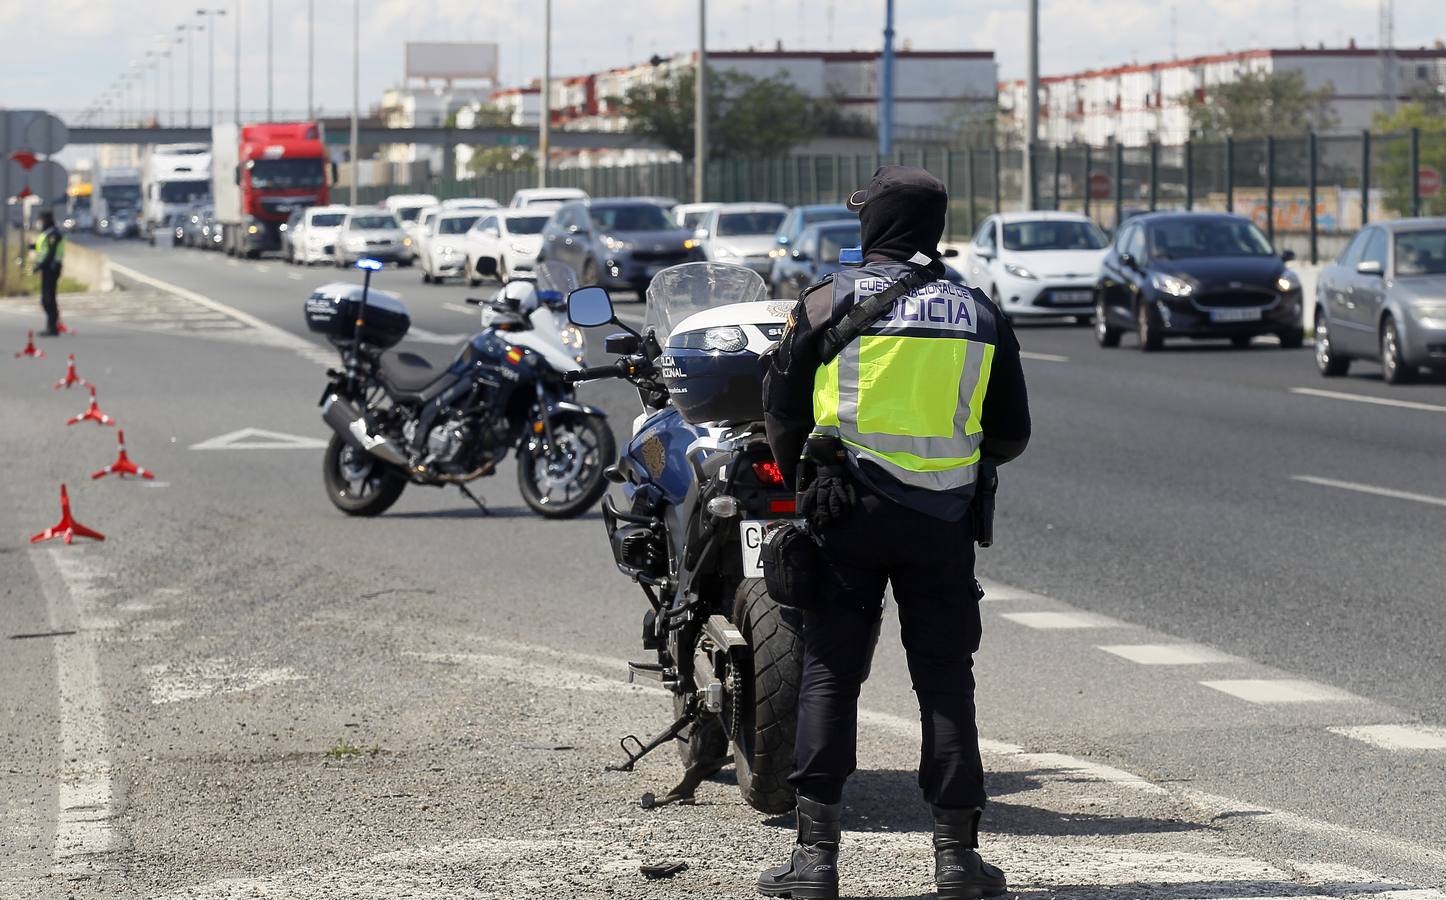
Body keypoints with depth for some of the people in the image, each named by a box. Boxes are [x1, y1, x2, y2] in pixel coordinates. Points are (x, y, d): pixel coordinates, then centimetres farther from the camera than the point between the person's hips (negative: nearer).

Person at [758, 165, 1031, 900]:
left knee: (829, 674, 2)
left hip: (847, 511, -2)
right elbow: (1011, 434, 10)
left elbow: (782, 409, 3)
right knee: (945, 680, 7)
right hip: (944, 519, 2)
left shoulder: (829, 303, -2)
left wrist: (801, 480, 21)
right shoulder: (980, 316, 6)